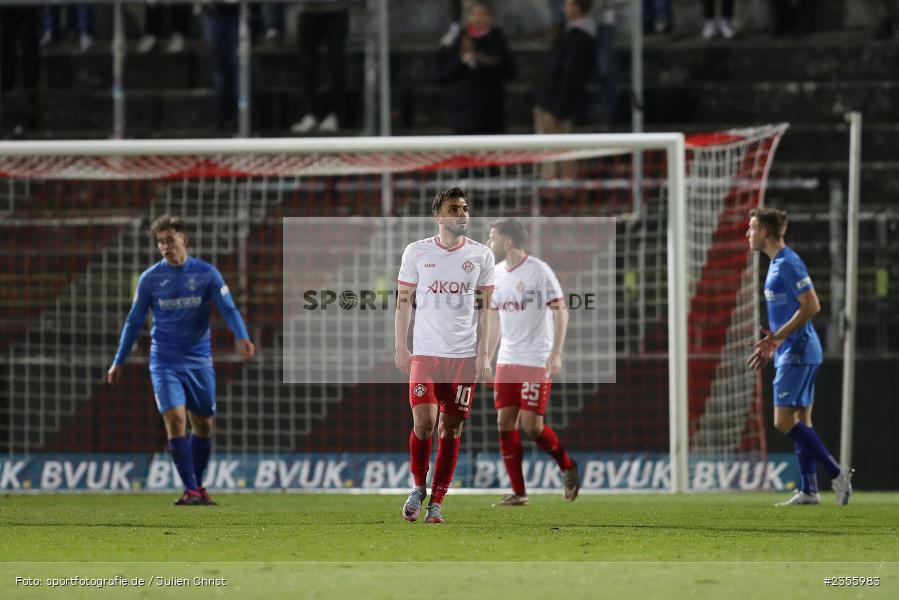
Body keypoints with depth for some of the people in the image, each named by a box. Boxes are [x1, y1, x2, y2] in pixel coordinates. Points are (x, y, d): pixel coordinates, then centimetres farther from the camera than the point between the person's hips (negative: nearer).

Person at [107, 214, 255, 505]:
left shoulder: (207, 274, -1)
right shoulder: (150, 279, 0)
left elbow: (228, 309, -7)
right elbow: (134, 322, 7)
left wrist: (242, 337, -26)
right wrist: (118, 362, 6)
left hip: (199, 361, 1)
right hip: (165, 362, -1)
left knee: (203, 425, 6)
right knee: (175, 419, -16)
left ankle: (198, 486, 23)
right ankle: (190, 490, -16)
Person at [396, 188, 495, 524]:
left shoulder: (481, 256, 5)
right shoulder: (417, 252, 3)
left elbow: (484, 307, 8)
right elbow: (403, 301, 6)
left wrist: (482, 353, 1)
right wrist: (400, 348, 0)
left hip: (464, 355, 1)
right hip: (425, 354, -1)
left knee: (451, 430, 1)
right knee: (423, 423, -12)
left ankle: (437, 502, 8)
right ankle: (419, 487, 12)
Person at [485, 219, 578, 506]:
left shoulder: (538, 271, -11)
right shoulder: (497, 274, 10)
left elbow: (560, 310, -12)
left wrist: (556, 352, -20)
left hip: (536, 363, -7)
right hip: (507, 361, 7)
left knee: (531, 425, -12)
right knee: (505, 422, -1)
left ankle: (567, 468, 13)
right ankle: (518, 492, 4)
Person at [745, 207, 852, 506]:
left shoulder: (788, 263, -14)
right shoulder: (776, 263, 16)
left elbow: (811, 305, -21)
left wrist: (777, 337, -19)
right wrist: (772, 345, 21)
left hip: (796, 353, -10)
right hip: (794, 352, 10)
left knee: (785, 421, -13)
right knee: (800, 422, 8)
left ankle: (836, 473, -11)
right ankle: (808, 490, 8)